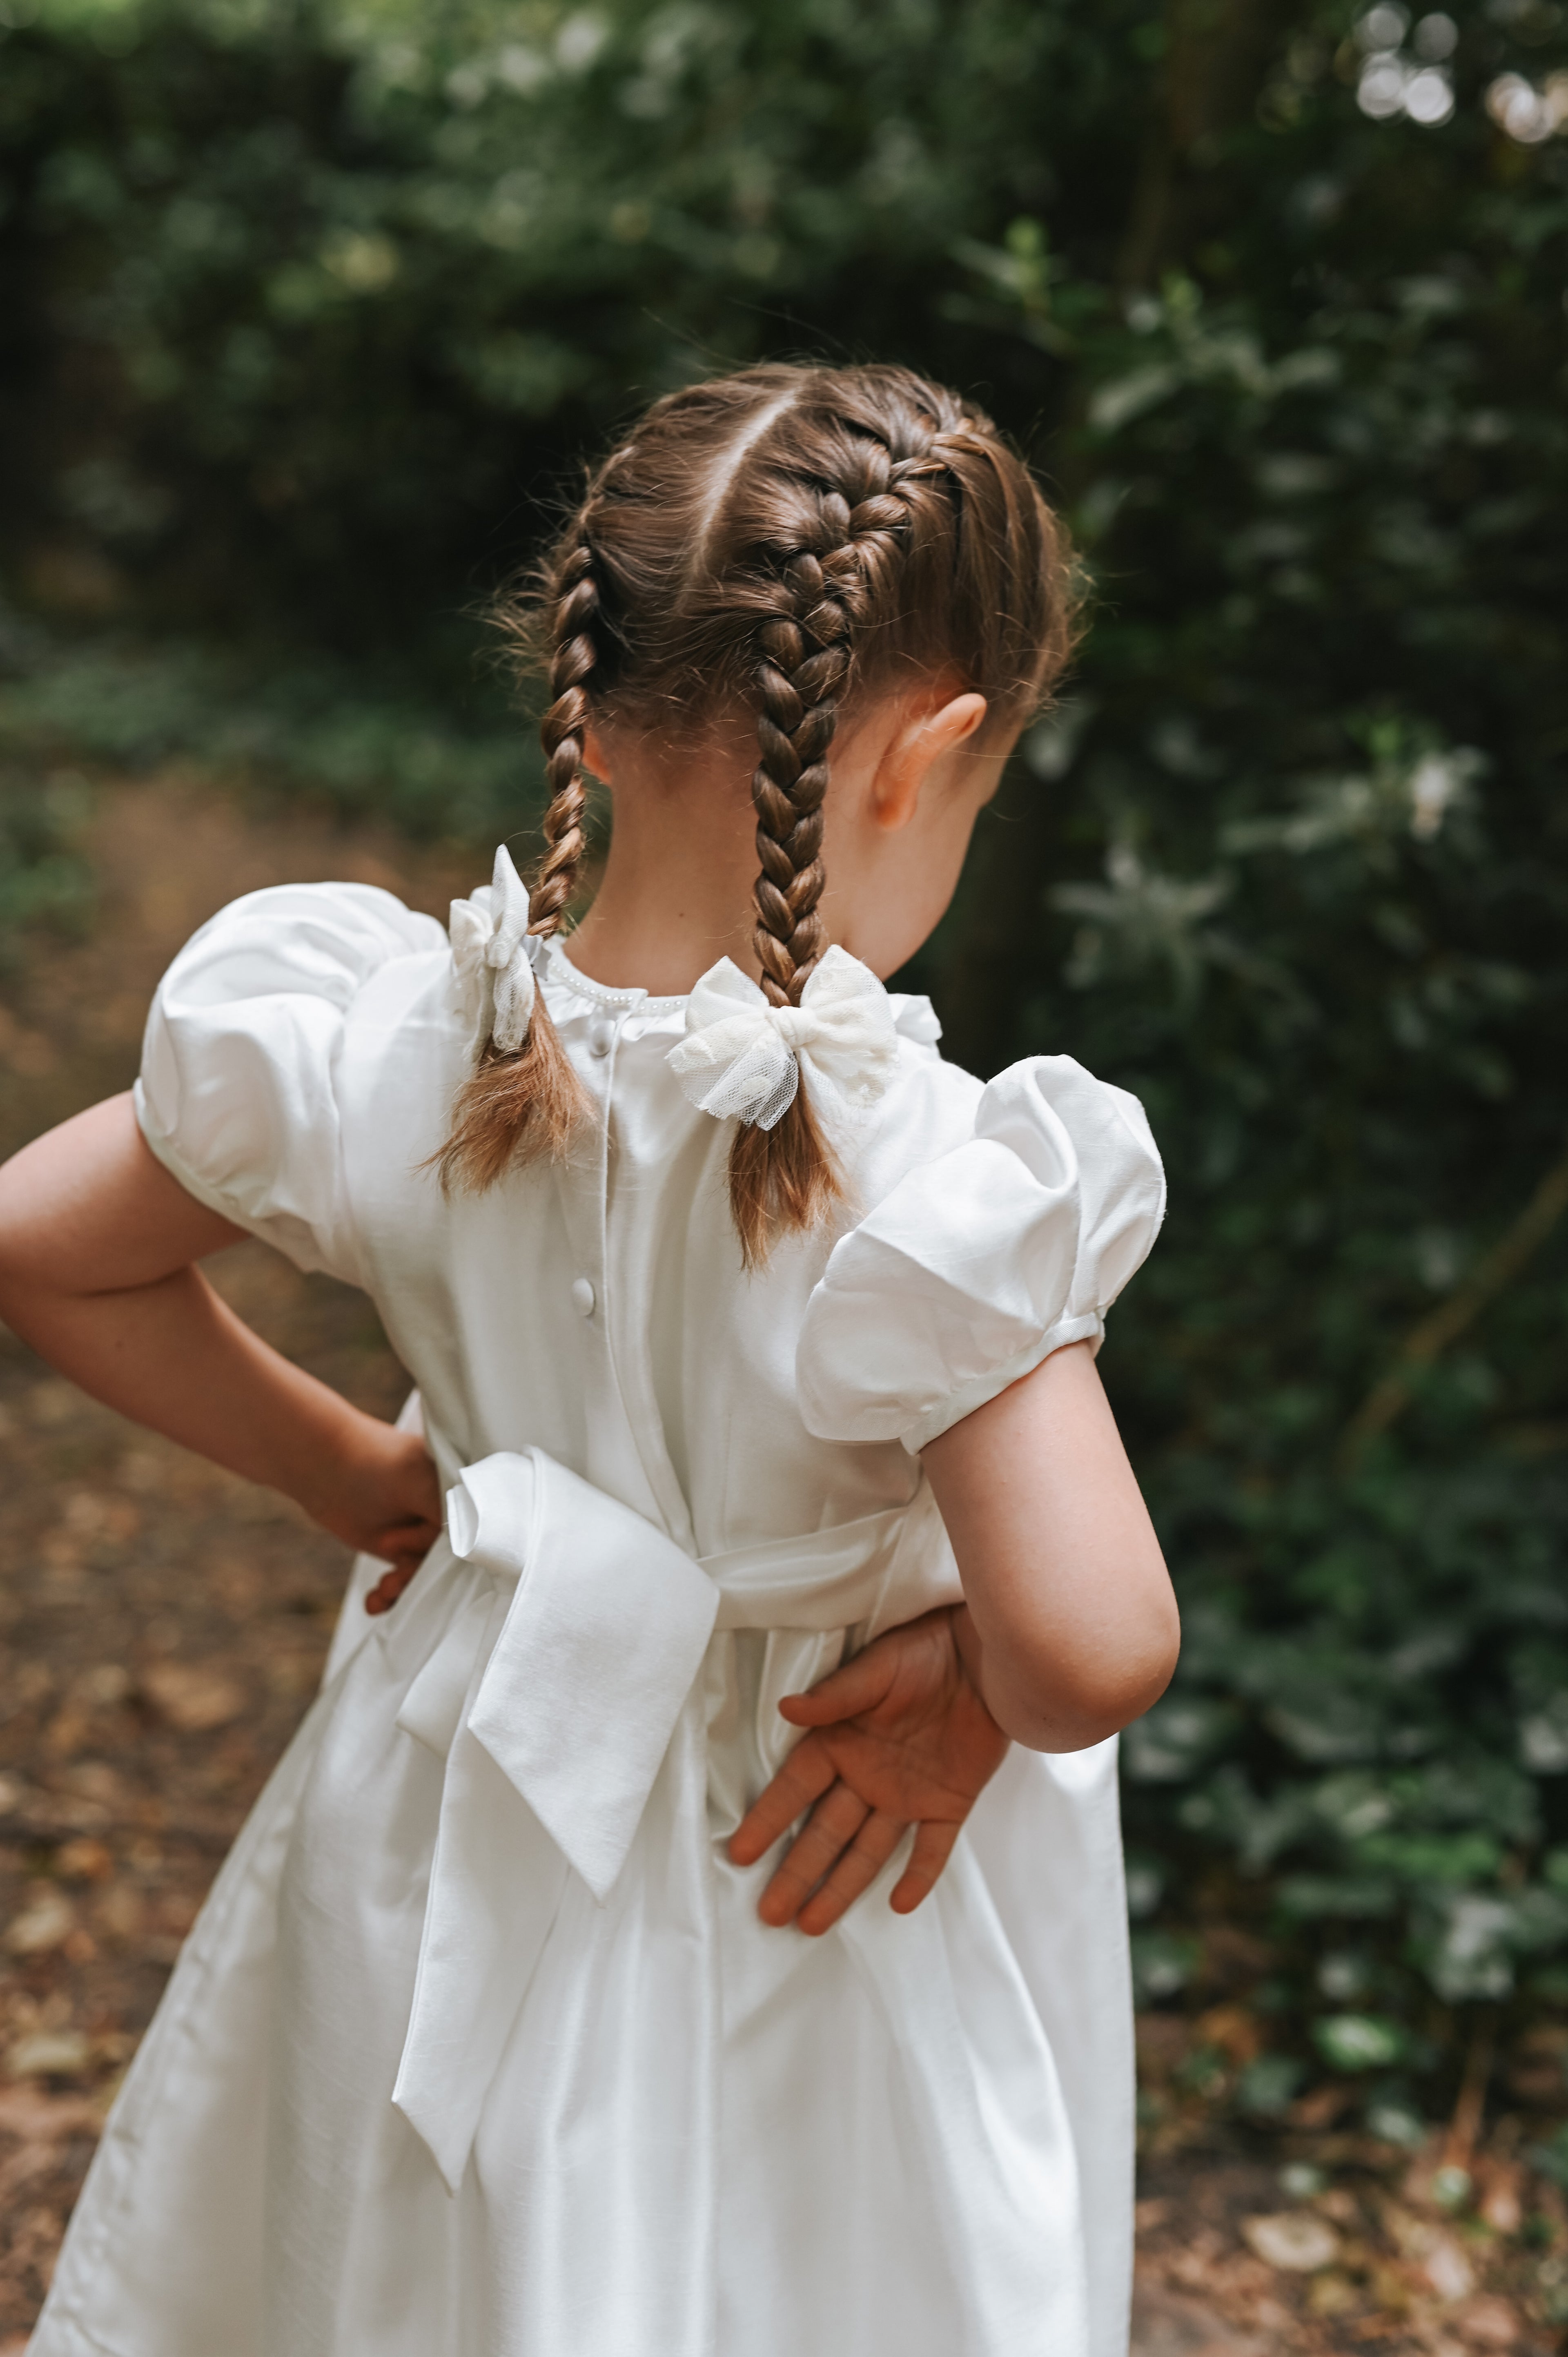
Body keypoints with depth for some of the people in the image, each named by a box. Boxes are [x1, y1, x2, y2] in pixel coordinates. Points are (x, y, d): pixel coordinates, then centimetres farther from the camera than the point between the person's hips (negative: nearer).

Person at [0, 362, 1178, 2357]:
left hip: (462, 1818, 4)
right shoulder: (928, 1190, -32)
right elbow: (1090, 1654, -34)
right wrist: (975, 1672, -11)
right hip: (821, 1893, -3)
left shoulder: (374, 1054, -19)